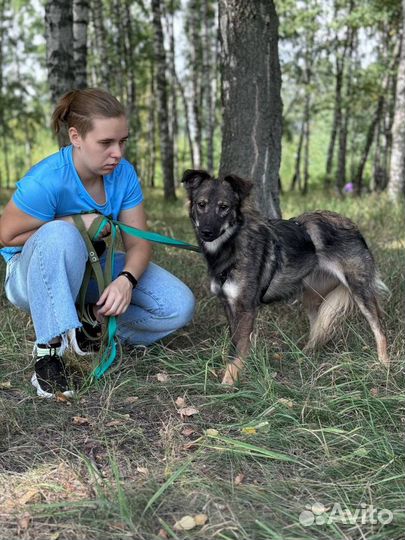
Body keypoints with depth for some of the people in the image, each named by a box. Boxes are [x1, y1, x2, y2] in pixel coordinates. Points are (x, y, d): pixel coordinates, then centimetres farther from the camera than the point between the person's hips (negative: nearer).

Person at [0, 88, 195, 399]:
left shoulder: (123, 174, -14)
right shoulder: (46, 181, -29)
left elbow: (138, 242, -13)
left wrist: (126, 280, -35)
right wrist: (75, 223, -25)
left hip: (94, 268, 5)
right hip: (36, 274, -5)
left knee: (180, 306, -11)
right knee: (60, 236, -41)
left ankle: (92, 321, 3)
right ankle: (49, 349, -30)